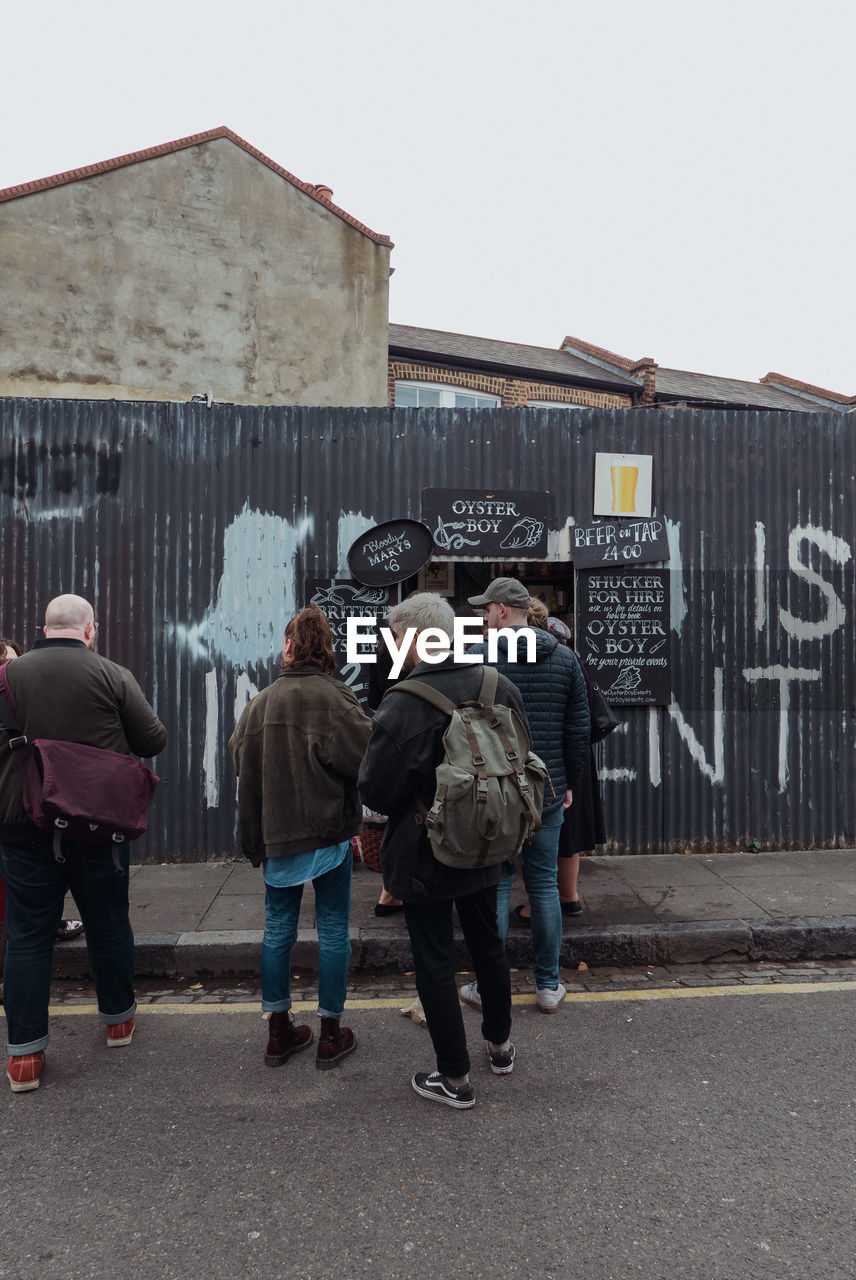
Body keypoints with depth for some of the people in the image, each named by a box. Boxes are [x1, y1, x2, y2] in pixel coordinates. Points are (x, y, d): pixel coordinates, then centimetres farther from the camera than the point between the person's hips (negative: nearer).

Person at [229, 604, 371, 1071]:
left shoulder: (261, 702, 1)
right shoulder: (333, 696, -12)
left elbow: (239, 757, 4)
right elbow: (365, 754, -19)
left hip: (275, 831, 4)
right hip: (328, 830, -4)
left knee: (278, 927, 15)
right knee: (333, 931, 8)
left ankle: (279, 1032, 26)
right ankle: (330, 1036, 18)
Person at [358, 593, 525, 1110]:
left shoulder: (404, 704, -25)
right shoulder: (500, 687, -5)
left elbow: (376, 791, -19)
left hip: (425, 855, -6)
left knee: (434, 961, 9)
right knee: (488, 942, 24)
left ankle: (456, 1079, 22)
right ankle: (501, 1045, 43)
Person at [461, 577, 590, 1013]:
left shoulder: (479, 656, -8)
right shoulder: (565, 659, 4)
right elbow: (578, 730, 6)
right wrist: (570, 784, 14)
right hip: (549, 793, 4)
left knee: (495, 887, 5)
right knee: (545, 885, 12)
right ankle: (548, 985, 21)